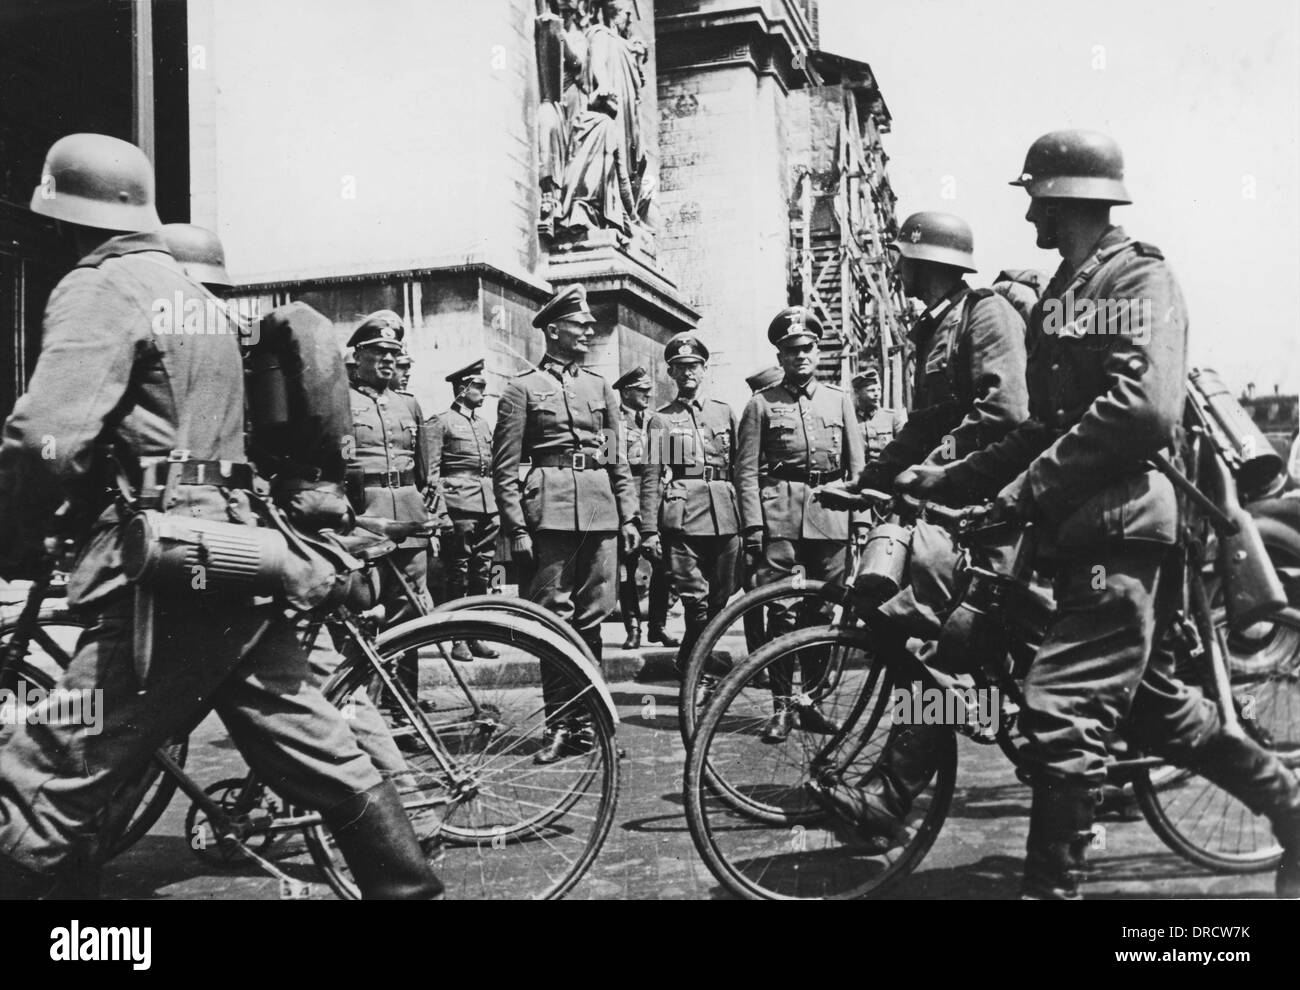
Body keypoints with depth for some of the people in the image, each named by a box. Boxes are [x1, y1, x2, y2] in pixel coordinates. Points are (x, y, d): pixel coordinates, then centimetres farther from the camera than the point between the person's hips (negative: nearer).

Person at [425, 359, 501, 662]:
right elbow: (431, 472, -6)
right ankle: (458, 640, 3)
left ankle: (476, 635, 15)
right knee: (458, 574, -3)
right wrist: (441, 512, -14)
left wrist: (499, 507, 16)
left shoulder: (484, 424, 19)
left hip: (488, 507, 6)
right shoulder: (440, 423, -1)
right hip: (459, 505, -6)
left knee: (482, 573, 7)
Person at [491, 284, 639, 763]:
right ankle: (559, 724, 6)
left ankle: (587, 719, 15)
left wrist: (629, 516, 10)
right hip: (549, 512, -4)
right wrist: (516, 528, -9)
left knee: (591, 620, 7)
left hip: (600, 511, 4)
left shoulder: (600, 387, 17)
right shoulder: (522, 388, 2)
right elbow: (504, 467, -2)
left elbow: (618, 459, 18)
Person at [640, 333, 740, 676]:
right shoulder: (661, 419, 8)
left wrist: (748, 519, 8)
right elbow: (651, 477, 2)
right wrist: (649, 529, -6)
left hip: (724, 517, 3)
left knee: (720, 600, 6)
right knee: (697, 601, -10)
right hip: (681, 517, -3)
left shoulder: (724, 412, 16)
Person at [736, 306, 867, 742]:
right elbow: (746, 469, 0)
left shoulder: (838, 399, 14)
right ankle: (782, 705, 4)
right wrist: (752, 524, -9)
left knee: (821, 611, 7)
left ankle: (813, 701, 18)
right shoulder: (762, 403, 5)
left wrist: (861, 517, 3)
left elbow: (857, 464, 12)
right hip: (780, 515, -3)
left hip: (831, 515, 3)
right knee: (780, 610, -4)